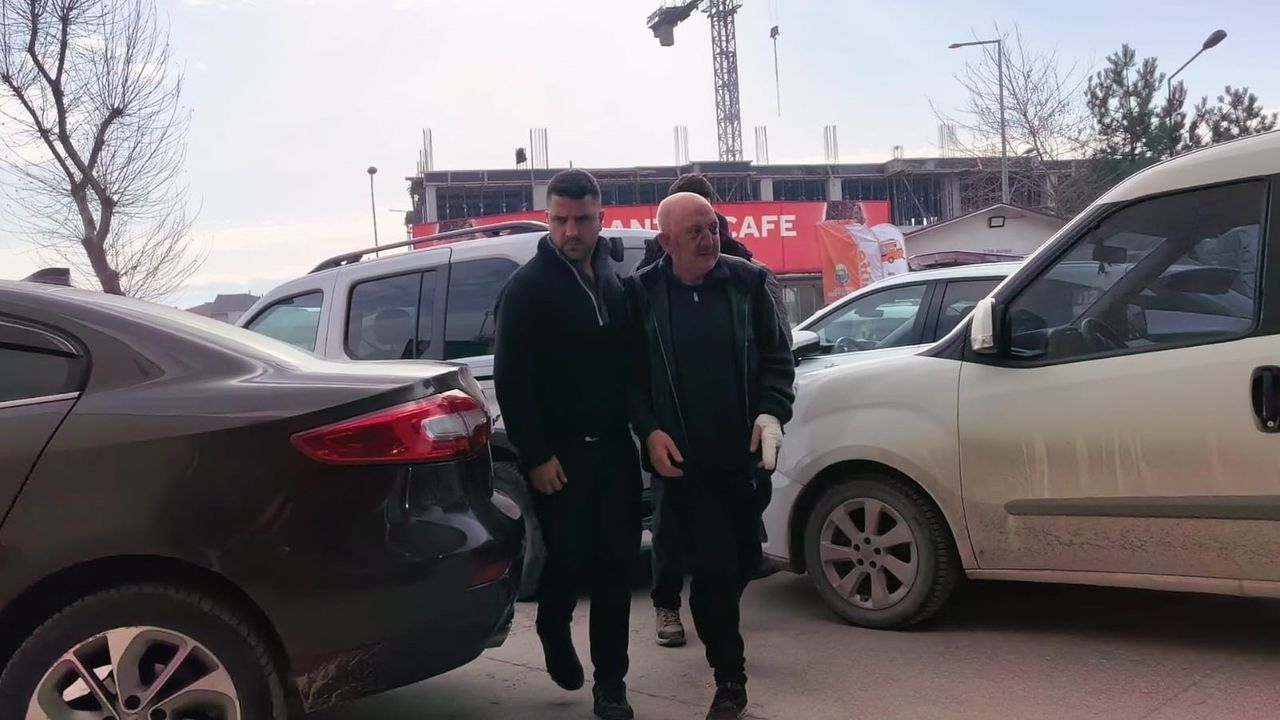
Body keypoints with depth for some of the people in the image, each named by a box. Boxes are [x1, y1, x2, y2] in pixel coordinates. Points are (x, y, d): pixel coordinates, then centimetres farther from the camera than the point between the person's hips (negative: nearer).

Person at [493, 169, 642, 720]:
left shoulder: (614, 280, 11)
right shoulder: (528, 287, -6)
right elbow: (511, 380, -10)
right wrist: (536, 455, -14)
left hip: (614, 446, 4)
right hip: (560, 452, -4)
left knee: (616, 563, 3)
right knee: (570, 559, 1)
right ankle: (554, 634, 32)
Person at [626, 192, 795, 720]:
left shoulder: (747, 282, 0)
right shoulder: (642, 293, -4)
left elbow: (777, 357, 4)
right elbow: (630, 374, 1)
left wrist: (772, 412, -12)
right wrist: (649, 431, -11)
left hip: (743, 455, 3)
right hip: (685, 459, -3)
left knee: (744, 562, 15)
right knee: (713, 568, -6)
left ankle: (715, 623, 47)